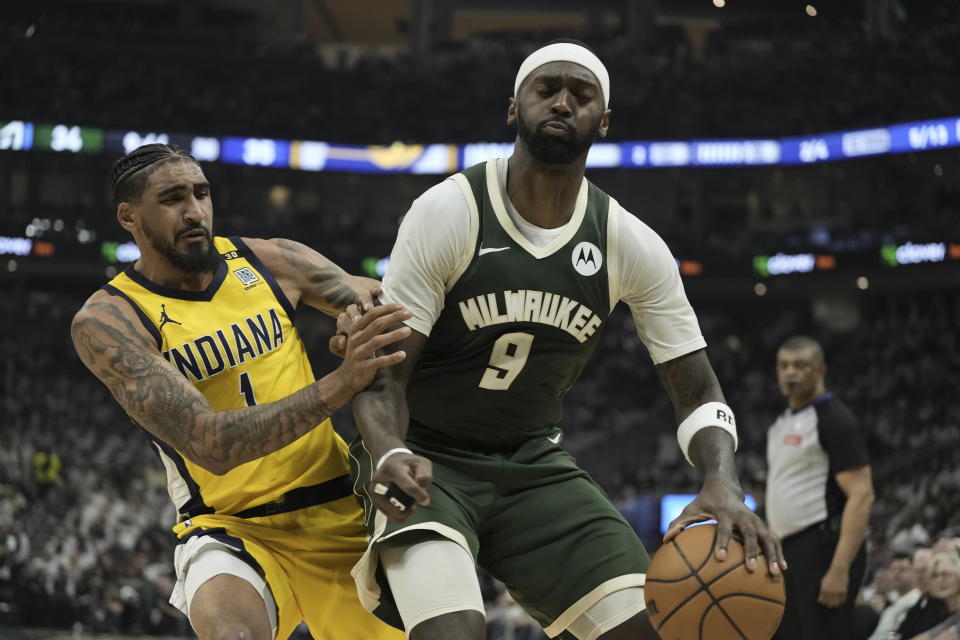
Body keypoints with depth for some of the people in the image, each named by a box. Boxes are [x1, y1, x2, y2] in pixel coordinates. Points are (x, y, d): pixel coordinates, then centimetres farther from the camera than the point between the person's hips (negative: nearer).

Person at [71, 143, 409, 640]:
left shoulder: (270, 261, -1)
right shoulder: (107, 322, -13)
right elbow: (209, 444, -24)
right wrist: (337, 386, -35)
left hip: (340, 510, 5)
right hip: (232, 529, -4)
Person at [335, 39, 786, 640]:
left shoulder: (633, 246, -5)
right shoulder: (448, 213, -16)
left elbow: (699, 393, -3)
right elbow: (383, 372, -17)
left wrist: (724, 485, -25)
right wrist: (389, 456, -39)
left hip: (535, 465, 4)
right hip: (427, 460, -4)